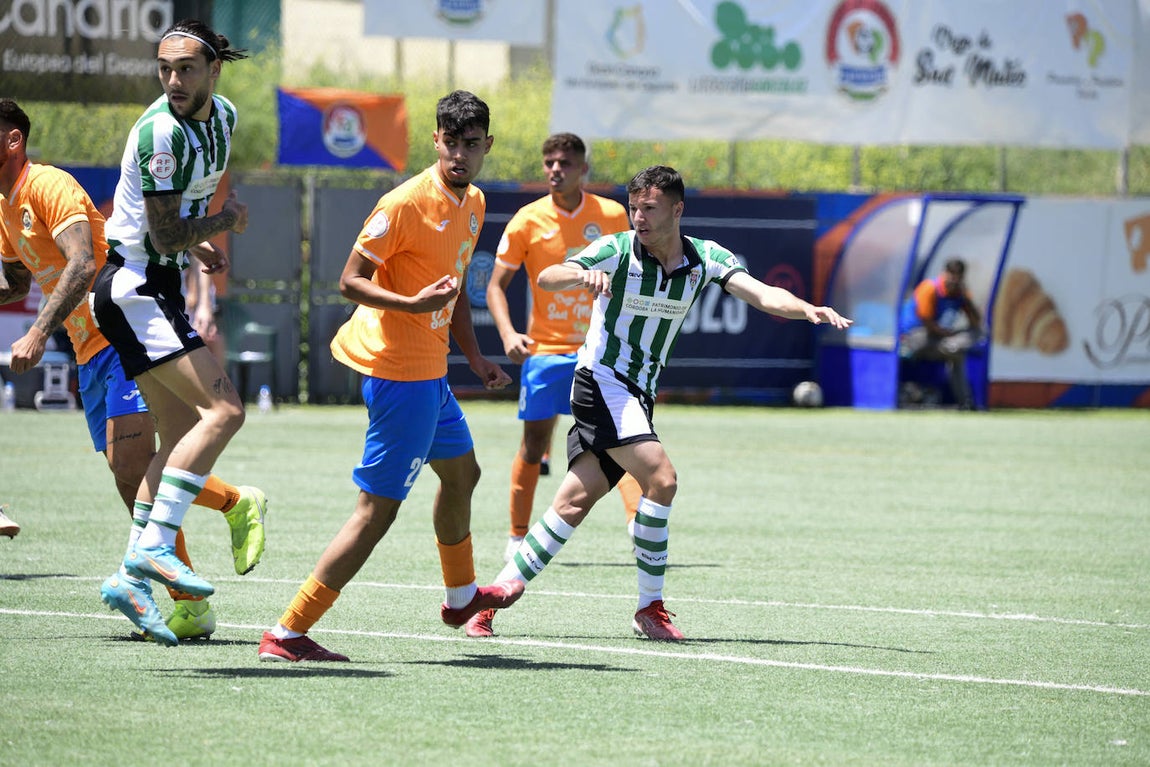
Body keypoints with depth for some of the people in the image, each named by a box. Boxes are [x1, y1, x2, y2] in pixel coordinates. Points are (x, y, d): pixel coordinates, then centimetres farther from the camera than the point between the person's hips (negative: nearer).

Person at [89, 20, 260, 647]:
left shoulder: (223, 116, 8)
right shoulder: (162, 130, -20)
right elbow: (165, 235, -21)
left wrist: (198, 240, 11)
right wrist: (226, 222, -6)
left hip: (157, 289, 9)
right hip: (134, 285, -9)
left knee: (182, 438, 8)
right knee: (223, 408, -20)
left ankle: (131, 577, 10)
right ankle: (154, 547, -25)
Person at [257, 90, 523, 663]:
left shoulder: (473, 204, 10)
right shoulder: (406, 203, -18)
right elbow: (349, 281, -18)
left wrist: (476, 359, 18)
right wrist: (413, 305, -32)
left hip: (429, 371, 10)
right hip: (402, 373, -10)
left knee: (461, 472, 27)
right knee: (378, 508, -11)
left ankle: (461, 595, 51)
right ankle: (287, 633, -12)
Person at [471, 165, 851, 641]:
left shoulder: (706, 259, 0)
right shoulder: (616, 251, -12)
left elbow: (764, 295, -11)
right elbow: (546, 279, -23)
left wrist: (809, 310, -30)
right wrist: (582, 276, -45)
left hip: (641, 394, 5)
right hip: (602, 382, -5)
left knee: (576, 501, 2)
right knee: (661, 477, -22)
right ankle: (650, 607, -13)